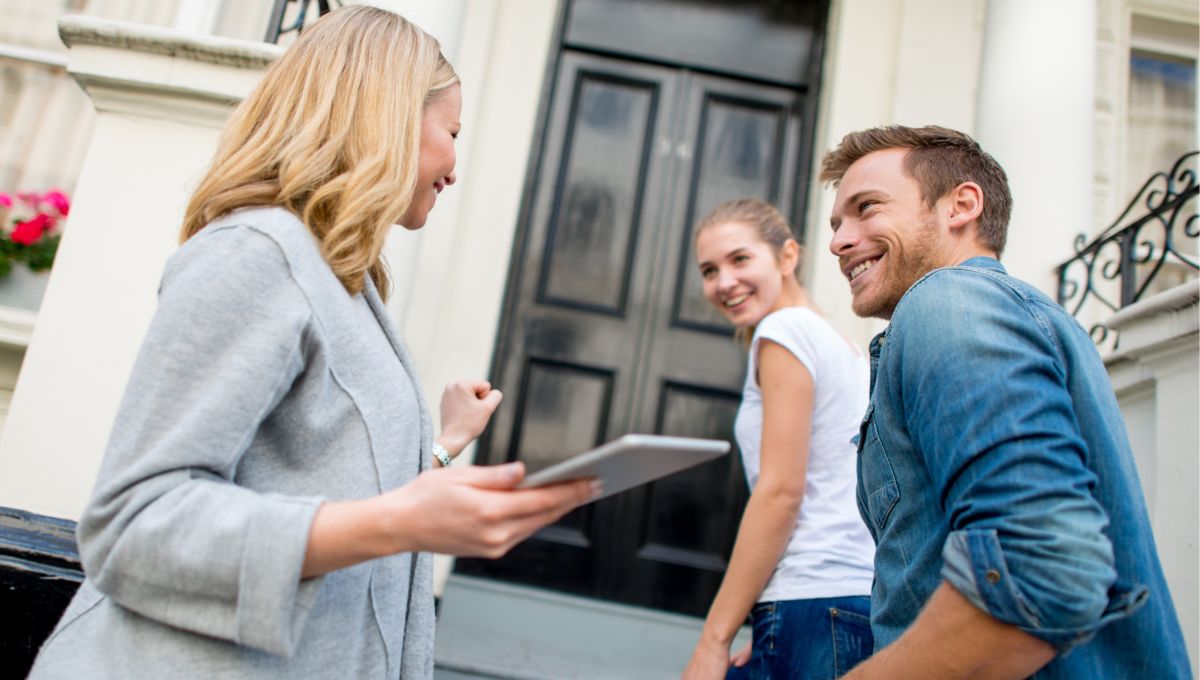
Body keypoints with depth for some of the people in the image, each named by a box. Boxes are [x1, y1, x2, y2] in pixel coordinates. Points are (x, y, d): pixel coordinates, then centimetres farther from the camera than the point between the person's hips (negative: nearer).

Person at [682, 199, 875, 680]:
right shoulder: (840, 346, 19)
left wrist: (714, 639, -12)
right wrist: (771, 632, 15)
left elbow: (781, 491, -14)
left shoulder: (785, 328, -7)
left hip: (817, 607, -9)